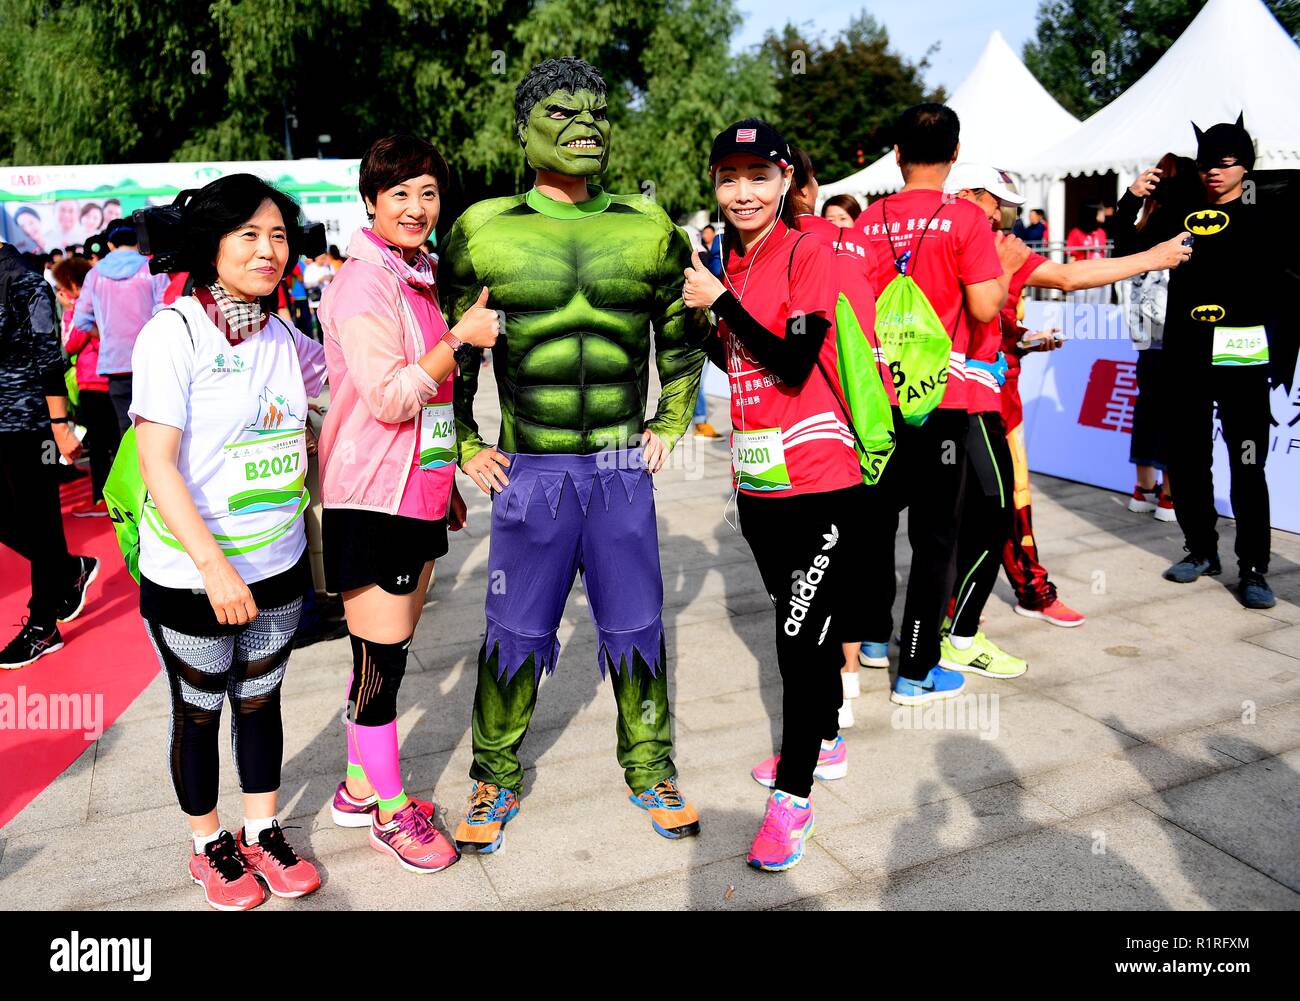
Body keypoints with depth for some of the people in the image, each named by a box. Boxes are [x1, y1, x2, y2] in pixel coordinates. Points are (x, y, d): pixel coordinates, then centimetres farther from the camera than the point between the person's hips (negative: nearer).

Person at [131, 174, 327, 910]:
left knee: (261, 700, 18)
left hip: (279, 568, 5)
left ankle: (263, 833, 36)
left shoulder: (283, 337, 2)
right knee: (199, 713, 14)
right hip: (191, 579, -4)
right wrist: (214, 567, -25)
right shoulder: (174, 331, -14)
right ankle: (210, 846, 34)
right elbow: (157, 464, -18)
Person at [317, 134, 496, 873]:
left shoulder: (418, 279, 14)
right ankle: (389, 810, 18)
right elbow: (388, 398, -21)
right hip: (373, 500, -9)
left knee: (389, 654, 16)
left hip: (420, 495, 9)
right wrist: (462, 338, -18)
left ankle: (359, 789, 31)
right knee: (381, 660, 2)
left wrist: (449, 480, 22)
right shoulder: (364, 284, -13)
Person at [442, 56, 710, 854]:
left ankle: (650, 767, 31)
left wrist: (670, 426, 10)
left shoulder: (649, 228, 5)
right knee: (516, 633, 7)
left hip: (623, 467, 2)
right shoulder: (483, 230, 0)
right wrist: (466, 446, 5)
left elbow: (685, 334, 17)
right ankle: (496, 776, 29)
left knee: (635, 626, 11)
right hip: (527, 473, -1)